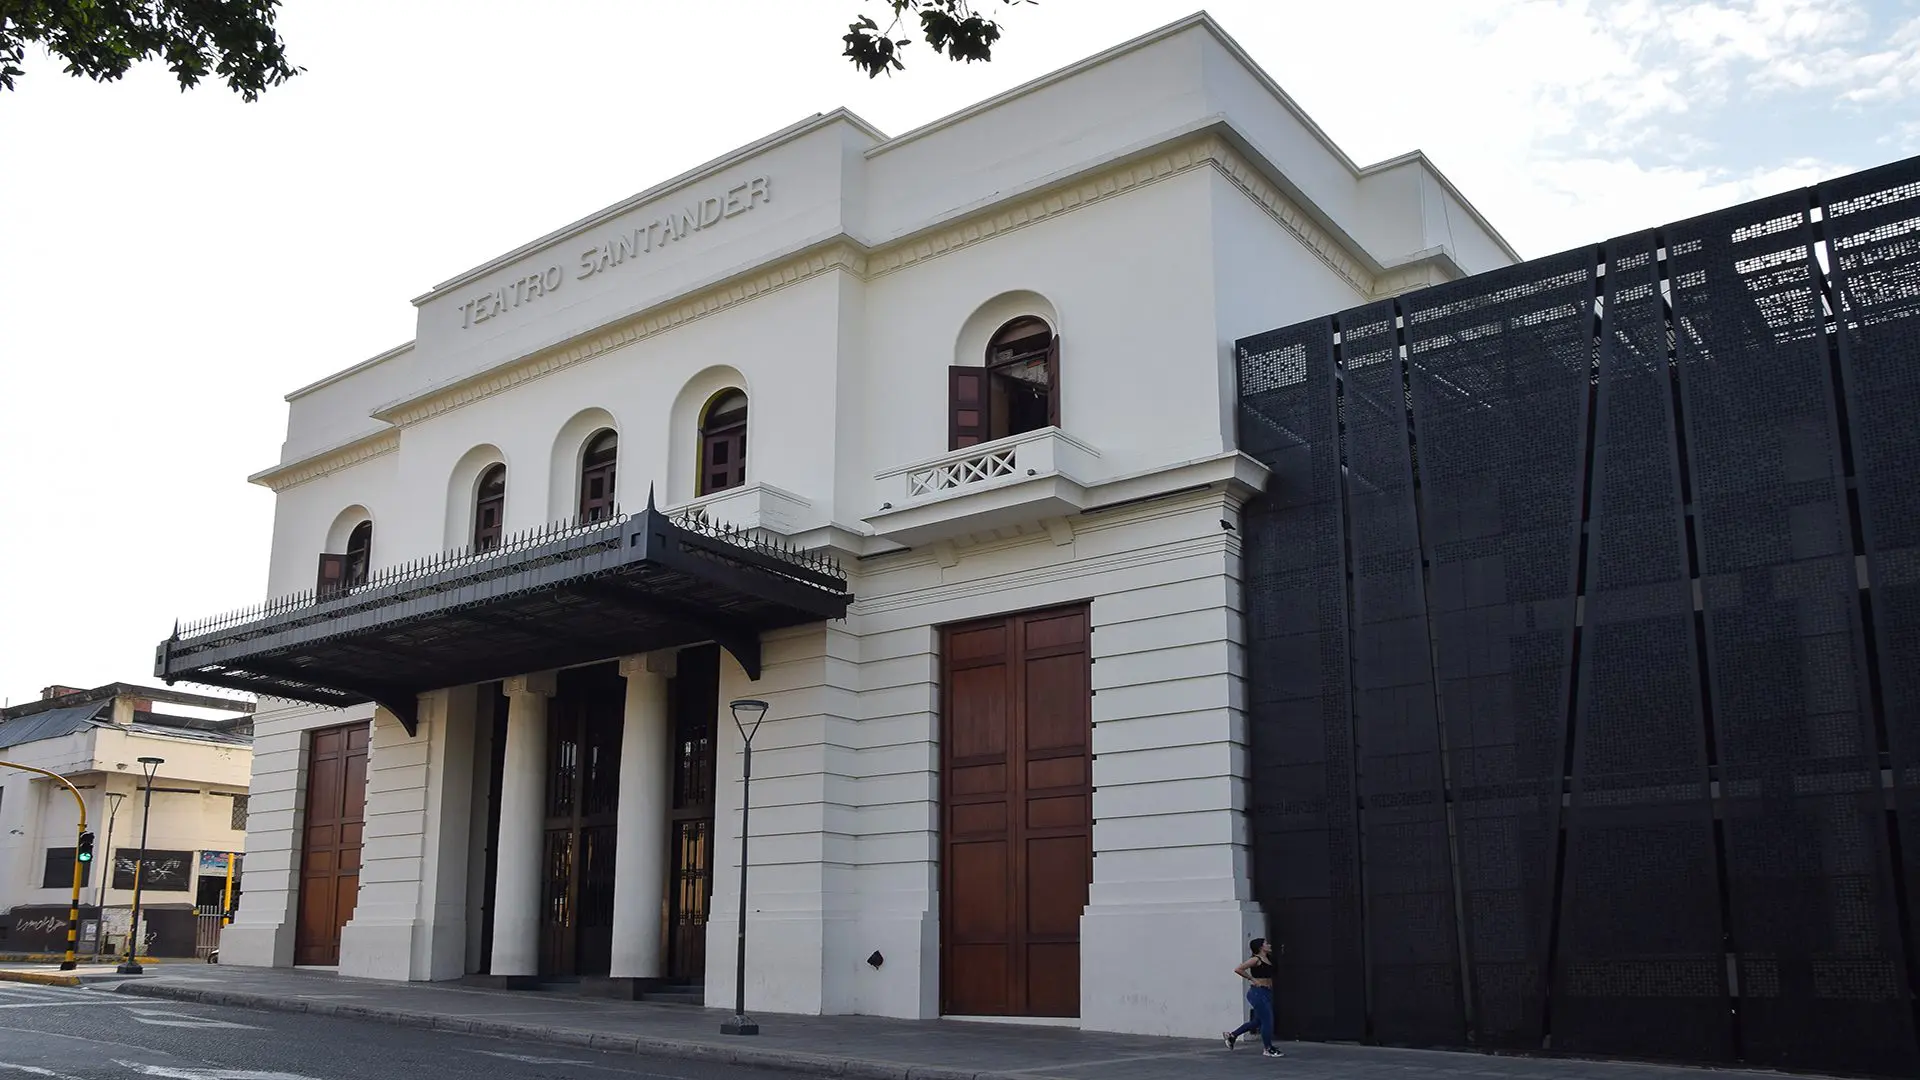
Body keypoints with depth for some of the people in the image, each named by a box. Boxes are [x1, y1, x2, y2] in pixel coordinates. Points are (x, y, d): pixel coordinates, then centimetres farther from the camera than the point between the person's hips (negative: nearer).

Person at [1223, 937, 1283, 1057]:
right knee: (1267, 1020, -4)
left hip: (1267, 992, 9)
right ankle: (1268, 1049, 10)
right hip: (1258, 992, -9)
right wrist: (1252, 979, -15)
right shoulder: (1256, 959, -13)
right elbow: (1238, 969, -20)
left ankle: (1231, 1035, 26)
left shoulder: (1267, 959, 12)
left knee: (1258, 1021, 16)